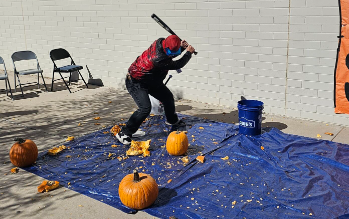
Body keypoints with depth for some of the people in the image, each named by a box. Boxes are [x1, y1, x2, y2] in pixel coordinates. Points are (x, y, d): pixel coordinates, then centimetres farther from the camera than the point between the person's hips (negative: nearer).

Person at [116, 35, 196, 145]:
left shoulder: (162, 42, -13)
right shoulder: (158, 59, -37)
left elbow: (171, 54, 9)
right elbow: (178, 65, -24)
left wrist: (182, 47, -9)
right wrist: (189, 52, -11)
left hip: (151, 80, 10)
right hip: (136, 83, -10)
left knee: (168, 97, 18)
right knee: (145, 108, -24)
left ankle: (174, 121, 45)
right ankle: (124, 133, -13)